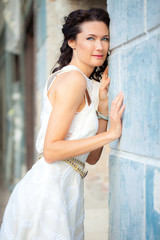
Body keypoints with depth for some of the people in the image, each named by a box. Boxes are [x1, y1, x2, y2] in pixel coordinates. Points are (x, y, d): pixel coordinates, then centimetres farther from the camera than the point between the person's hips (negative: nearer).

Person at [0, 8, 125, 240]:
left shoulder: (84, 84, 15)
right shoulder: (73, 78, -12)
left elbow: (91, 157, 11)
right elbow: (50, 150, -18)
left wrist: (103, 103, 5)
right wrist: (111, 133, -18)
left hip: (66, 189, 9)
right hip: (49, 187, -9)